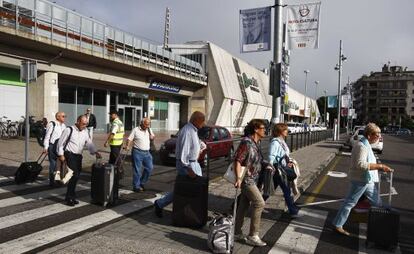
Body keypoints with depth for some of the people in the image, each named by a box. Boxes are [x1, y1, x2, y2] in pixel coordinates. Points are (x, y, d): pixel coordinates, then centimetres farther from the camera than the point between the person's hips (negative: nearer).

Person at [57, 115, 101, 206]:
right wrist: (61, 155, -8)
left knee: (76, 176, 9)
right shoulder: (69, 130, -7)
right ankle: (69, 197, -1)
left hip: (78, 156, 6)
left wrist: (95, 152, -9)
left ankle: (71, 197, 24)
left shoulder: (85, 132, 9)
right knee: (75, 175, -15)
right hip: (69, 155, -6)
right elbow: (61, 143, -4)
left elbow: (89, 143, 5)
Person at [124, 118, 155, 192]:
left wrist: (149, 130, -3)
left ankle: (141, 183, 22)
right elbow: (130, 139, -7)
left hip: (147, 152, 6)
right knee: (137, 170, -1)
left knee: (149, 168, 5)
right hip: (137, 152, -6)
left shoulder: (149, 130, 12)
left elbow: (152, 137, 9)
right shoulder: (136, 130, -4)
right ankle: (136, 186, 10)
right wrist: (127, 146, -22)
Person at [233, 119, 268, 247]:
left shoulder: (255, 143, 10)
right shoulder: (246, 142, -18)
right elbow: (237, 160, -22)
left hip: (252, 179, 9)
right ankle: (253, 236, 0)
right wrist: (238, 178, -27)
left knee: (243, 205, 14)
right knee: (259, 203, -9)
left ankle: (237, 232, 25)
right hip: (246, 178, -9)